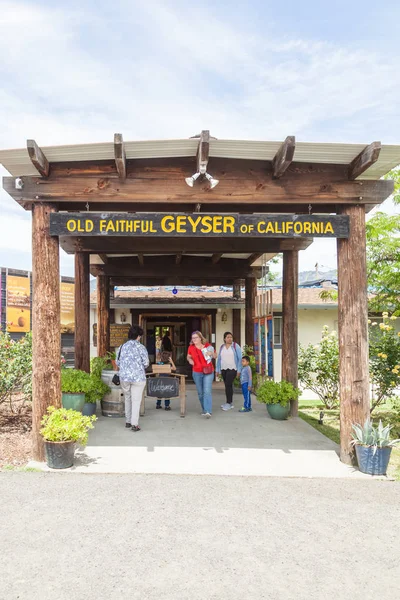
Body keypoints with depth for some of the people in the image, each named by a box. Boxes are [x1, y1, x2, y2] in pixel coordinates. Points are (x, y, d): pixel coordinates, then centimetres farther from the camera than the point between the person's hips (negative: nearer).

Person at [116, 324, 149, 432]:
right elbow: (146, 363, -8)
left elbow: (118, 362, 7)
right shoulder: (141, 347, -9)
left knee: (127, 398, 18)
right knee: (136, 400, 2)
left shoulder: (123, 347, 3)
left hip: (124, 376, 4)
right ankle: (134, 424, -2)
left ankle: (128, 421, 25)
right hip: (138, 377, -4)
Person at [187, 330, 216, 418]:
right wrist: (189, 360, -6)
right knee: (200, 393, 10)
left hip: (208, 372, -3)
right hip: (197, 373, 3)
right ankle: (204, 409, 27)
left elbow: (215, 356, 7)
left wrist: (211, 353, -16)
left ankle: (208, 411, -19)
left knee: (207, 391, -14)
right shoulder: (191, 347, 1)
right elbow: (188, 356, 17)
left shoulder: (207, 345, -3)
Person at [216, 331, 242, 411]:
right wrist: (218, 370, 9)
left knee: (228, 385, -13)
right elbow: (219, 359, 12)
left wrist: (239, 370, -9)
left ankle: (228, 403, -8)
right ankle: (230, 403, 16)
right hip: (224, 369, 5)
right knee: (228, 386, 9)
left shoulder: (236, 346, -3)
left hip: (232, 369, -5)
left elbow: (240, 358, -5)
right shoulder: (222, 347, 10)